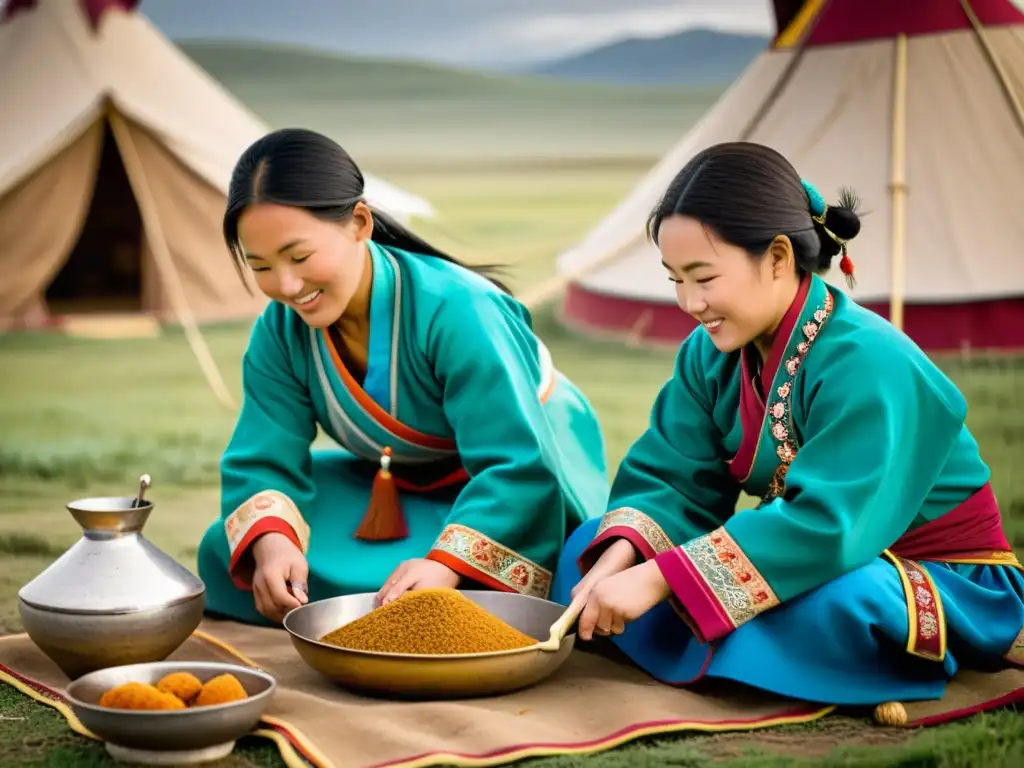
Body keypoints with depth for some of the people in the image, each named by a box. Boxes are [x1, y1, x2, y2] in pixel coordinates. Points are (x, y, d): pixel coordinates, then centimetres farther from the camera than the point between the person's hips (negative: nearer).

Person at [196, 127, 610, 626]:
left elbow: (518, 464, -34)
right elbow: (264, 460, -13)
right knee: (225, 556, -9)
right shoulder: (280, 331, -11)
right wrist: (271, 542, -36)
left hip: (522, 502, -5)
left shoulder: (457, 311, -31)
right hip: (392, 492, 6)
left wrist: (447, 565, -48)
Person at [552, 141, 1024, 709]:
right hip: (807, 570, 8)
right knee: (589, 545, -4)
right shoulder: (710, 354, -1)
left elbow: (826, 527, -35)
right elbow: (672, 479, -3)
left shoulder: (866, 364, -26)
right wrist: (621, 555, -27)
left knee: (836, 602, -44)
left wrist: (657, 578, -38)